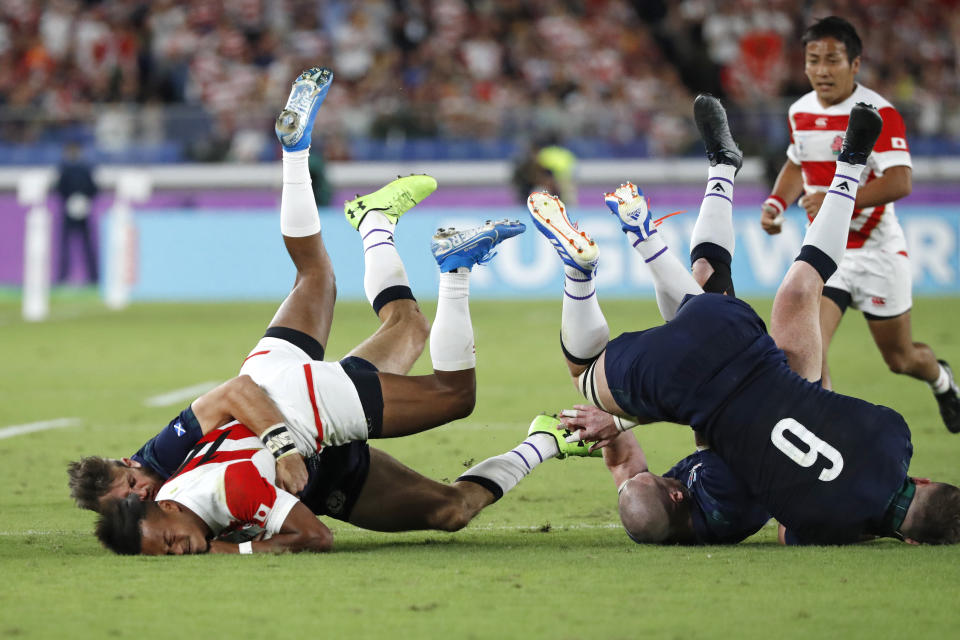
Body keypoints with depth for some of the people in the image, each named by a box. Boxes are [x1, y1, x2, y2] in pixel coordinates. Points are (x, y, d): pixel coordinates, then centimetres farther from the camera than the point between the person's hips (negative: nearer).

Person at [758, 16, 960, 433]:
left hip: (876, 251, -4)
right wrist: (777, 202, 4)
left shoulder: (879, 113, -18)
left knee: (900, 358, 11)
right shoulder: (800, 112, 4)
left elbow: (900, 182, -27)